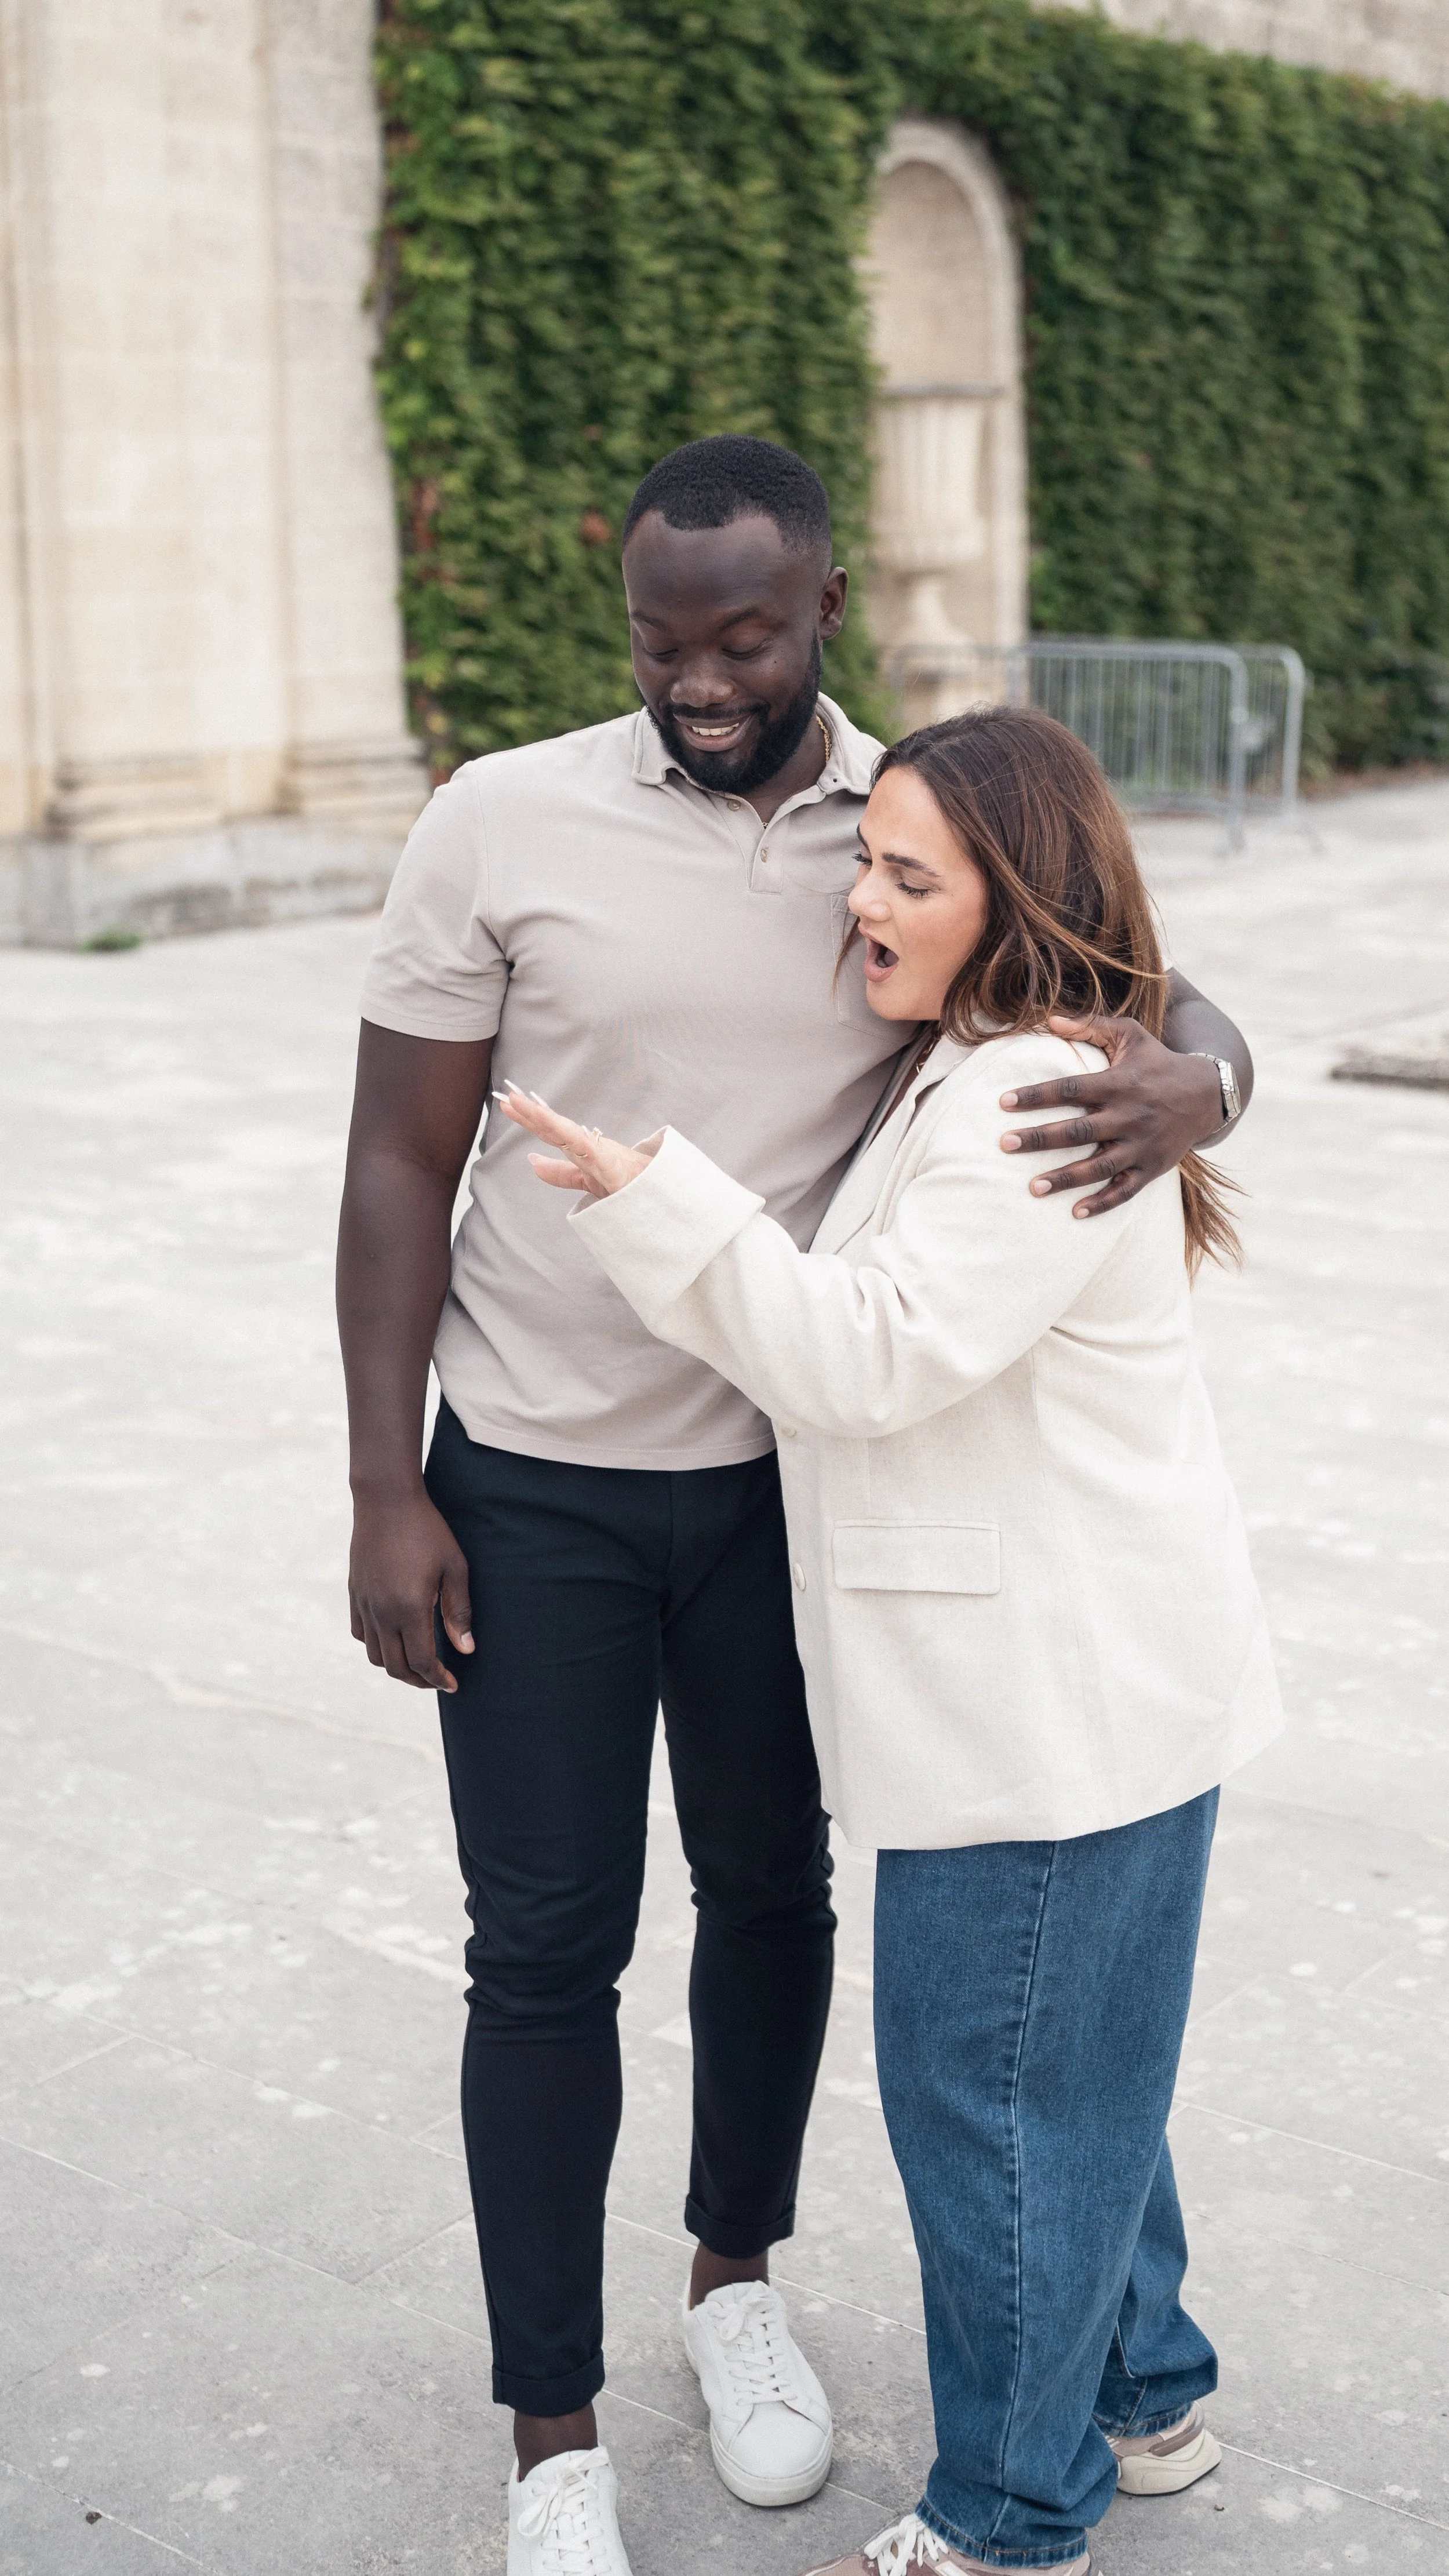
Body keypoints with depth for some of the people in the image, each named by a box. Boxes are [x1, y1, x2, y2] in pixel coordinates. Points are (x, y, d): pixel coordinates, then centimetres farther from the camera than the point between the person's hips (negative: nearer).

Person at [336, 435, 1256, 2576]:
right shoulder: (504, 824, -11)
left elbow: (1172, 1005, -3)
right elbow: (401, 1167, -7)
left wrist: (1192, 1080, -29)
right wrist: (387, 1490, -10)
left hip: (789, 1481, 3)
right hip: (533, 1494, -2)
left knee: (772, 1894, 18)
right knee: (548, 1949, 4)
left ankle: (739, 2281, 43)